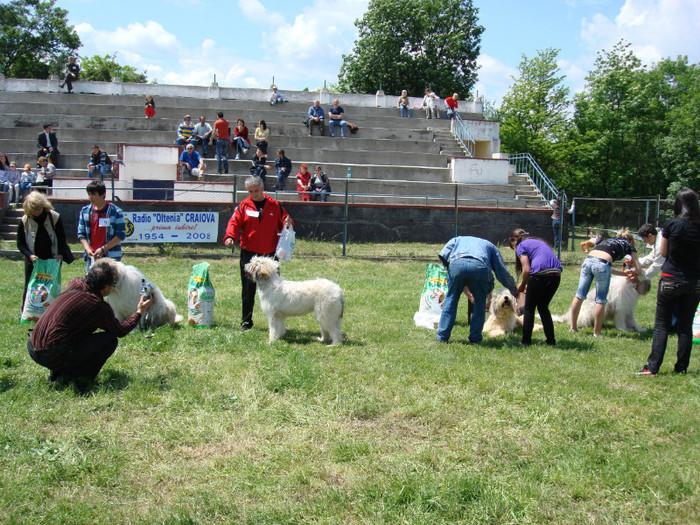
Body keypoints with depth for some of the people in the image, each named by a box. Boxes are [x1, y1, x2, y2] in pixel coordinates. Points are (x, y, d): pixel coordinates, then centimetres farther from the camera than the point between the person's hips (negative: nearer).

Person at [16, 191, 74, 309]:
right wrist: (30, 255, -17)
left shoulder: (54, 217, -7)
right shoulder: (24, 221, -5)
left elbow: (61, 239, 0)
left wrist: (60, 254, -13)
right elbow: (20, 244, 0)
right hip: (33, 261, 1)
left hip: (52, 260, 0)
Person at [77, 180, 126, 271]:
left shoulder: (115, 211, -4)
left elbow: (121, 235, -5)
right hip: (91, 257, 4)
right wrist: (87, 249, -5)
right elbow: (81, 233, 13)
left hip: (111, 257, -4)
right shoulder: (85, 211, 9)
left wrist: (103, 249, -11)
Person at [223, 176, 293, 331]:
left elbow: (283, 222, 12)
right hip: (249, 253, -1)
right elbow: (234, 222, -4)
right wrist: (230, 237, -22)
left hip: (270, 253, 1)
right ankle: (246, 322, 13)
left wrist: (288, 224, -11)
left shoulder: (274, 205, 6)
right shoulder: (243, 206, 3)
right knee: (248, 289, 3)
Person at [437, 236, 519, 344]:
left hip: (456, 263, 1)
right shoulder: (490, 245, 38)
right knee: (480, 303, 17)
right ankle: (475, 339, 18)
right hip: (480, 266, 0)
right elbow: (502, 271, 36)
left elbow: (443, 255, 18)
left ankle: (442, 337, 15)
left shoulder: (457, 239, 40)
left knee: (451, 300, 14)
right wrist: (514, 290, 47)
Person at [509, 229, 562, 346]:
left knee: (529, 308, 10)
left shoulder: (521, 245, 9)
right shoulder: (539, 242, 32)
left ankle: (526, 340, 12)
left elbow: (526, 269, -3)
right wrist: (529, 285, 31)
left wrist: (522, 285, 13)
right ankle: (551, 340, 18)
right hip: (556, 274, 7)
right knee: (543, 307, 21)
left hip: (540, 274, -6)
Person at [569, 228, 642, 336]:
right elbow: (639, 270, 20)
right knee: (601, 300, 6)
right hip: (601, 263, -5)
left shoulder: (609, 240, 37)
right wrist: (632, 273, 41)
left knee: (580, 295, 11)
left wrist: (624, 274, 44)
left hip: (588, 260, 6)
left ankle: (573, 327, 18)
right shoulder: (628, 245, 22)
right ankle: (596, 332, 11)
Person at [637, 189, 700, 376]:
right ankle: (681, 367, 13)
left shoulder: (671, 225, -10)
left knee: (661, 325, 3)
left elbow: (663, 252, -1)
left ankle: (652, 367, -2)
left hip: (671, 280, -2)